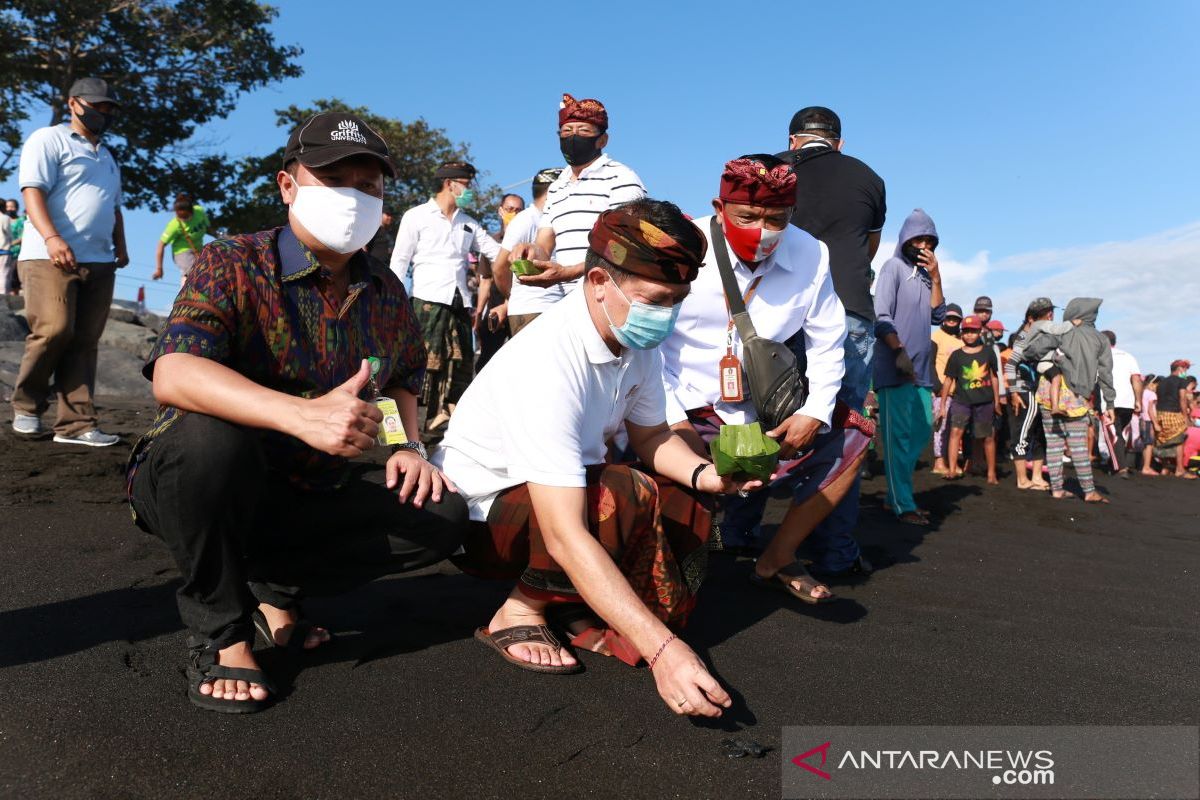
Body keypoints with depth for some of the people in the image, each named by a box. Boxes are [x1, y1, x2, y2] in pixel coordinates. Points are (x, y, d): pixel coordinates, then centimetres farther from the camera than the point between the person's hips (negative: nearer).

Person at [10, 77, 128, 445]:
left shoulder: (107, 158, 27)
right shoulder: (48, 140, 3)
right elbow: (33, 191, -9)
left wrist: (120, 246, 14)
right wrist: (51, 238, -24)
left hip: (99, 262, 7)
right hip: (51, 258, -6)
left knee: (84, 343, -1)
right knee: (53, 331, -16)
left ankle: (75, 424, -4)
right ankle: (26, 406, 6)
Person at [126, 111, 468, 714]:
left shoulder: (387, 293, 2)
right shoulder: (230, 266, -15)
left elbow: (402, 382, 18)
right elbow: (173, 376, -31)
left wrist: (408, 445, -4)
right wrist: (305, 416, -47)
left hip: (309, 495, 5)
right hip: (188, 483, -4)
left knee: (442, 516, -12)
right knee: (211, 434, -38)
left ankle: (275, 589, 8)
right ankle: (218, 632, -12)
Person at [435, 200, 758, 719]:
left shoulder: (637, 340, -9)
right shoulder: (548, 364, -34)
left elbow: (651, 436, 6)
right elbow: (565, 536, -39)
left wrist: (702, 473, -17)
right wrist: (661, 650, -42)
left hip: (559, 493, 8)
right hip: (481, 515, -8)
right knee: (629, 498, -32)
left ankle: (585, 609, -2)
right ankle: (520, 612, -12)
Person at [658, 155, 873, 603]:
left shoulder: (810, 255, -4)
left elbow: (826, 343, 7)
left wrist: (815, 412, -7)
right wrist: (674, 422, -23)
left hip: (764, 410, 5)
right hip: (687, 410, -5)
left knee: (852, 436, 6)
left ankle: (777, 560, 14)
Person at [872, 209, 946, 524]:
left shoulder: (924, 274, 18)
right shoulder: (894, 266, -3)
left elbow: (938, 316, 10)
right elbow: (881, 317, -12)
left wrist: (936, 278, 2)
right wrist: (899, 352, -18)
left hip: (921, 368, 8)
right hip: (895, 367, -8)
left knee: (922, 430, 10)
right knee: (899, 436, -7)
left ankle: (898, 495, 19)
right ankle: (903, 505, -4)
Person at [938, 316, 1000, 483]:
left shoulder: (987, 353, 3)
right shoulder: (956, 355, 0)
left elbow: (994, 377, 11)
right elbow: (949, 380, 3)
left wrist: (997, 401, 11)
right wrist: (943, 405, 2)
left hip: (985, 401, 1)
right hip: (961, 400, -1)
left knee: (989, 437, 8)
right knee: (955, 431, -18)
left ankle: (991, 473, 21)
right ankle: (952, 470, -19)